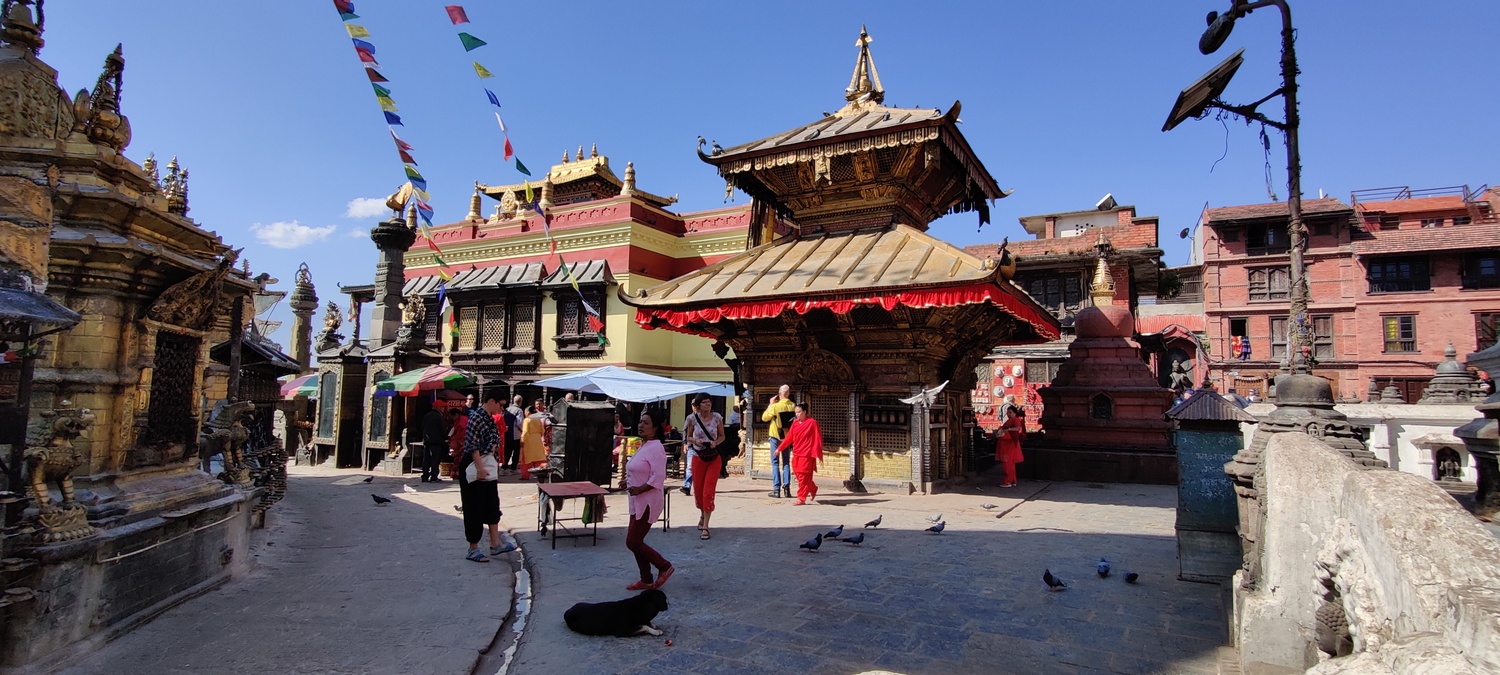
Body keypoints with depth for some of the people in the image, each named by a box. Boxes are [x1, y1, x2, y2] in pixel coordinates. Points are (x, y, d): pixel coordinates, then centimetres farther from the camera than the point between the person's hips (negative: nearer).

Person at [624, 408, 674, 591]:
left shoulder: (656, 448, -18)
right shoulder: (643, 446, 12)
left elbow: (658, 477, -24)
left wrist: (639, 489, -26)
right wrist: (628, 481, 6)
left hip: (648, 502, -10)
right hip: (638, 501, 10)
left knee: (633, 542, -5)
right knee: (635, 541, 12)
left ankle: (664, 567, 11)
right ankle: (646, 580, 23)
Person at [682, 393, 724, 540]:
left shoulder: (717, 417, -5)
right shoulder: (693, 418, -6)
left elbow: (722, 436, 5)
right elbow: (688, 437, 5)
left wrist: (716, 442, -15)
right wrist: (695, 441, -16)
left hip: (714, 458, -1)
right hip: (698, 458, 1)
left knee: (708, 493, -7)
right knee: (698, 491, 11)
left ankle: (705, 527, 0)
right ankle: (702, 515, 42)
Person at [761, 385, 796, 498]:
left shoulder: (775, 406, -17)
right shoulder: (793, 406, -5)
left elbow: (764, 418, -4)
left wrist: (770, 404, 2)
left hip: (776, 436, -3)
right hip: (787, 436, 4)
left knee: (775, 462, 3)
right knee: (786, 462, 13)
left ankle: (776, 489, -1)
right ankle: (786, 488, 8)